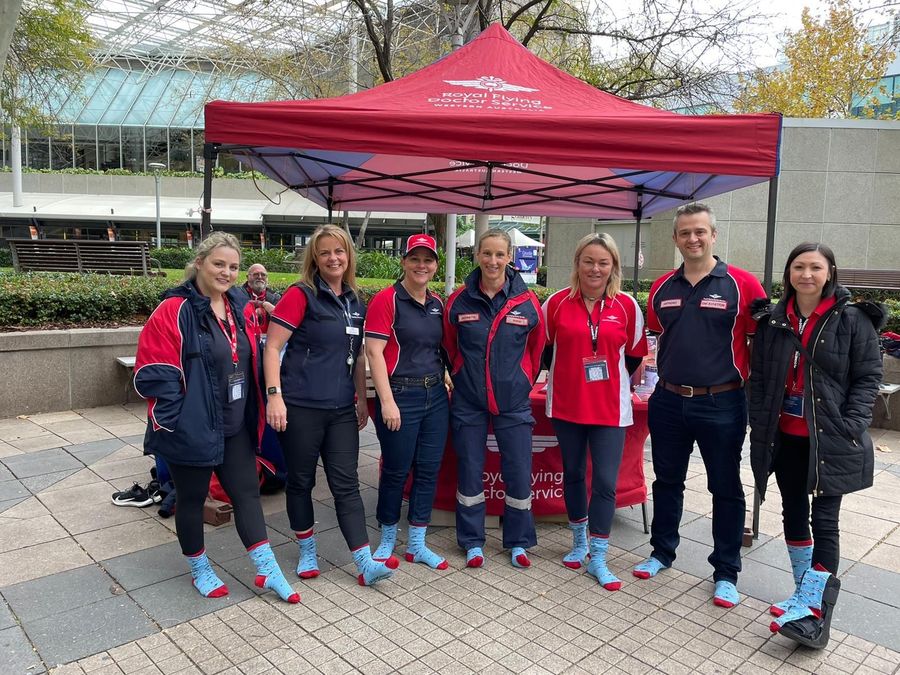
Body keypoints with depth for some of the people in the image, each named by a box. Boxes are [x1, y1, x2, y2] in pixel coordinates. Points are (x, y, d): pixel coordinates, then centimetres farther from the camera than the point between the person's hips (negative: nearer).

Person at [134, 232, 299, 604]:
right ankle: (199, 569, 32)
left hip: (235, 428, 6)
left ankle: (267, 570, 18)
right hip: (191, 430, -6)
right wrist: (177, 419, -18)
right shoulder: (174, 311, -15)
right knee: (192, 499, 12)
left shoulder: (240, 309, 6)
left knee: (247, 494, 9)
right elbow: (153, 373, -17)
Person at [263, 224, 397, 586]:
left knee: (346, 484, 4)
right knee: (301, 482, 10)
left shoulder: (355, 303, 11)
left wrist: (361, 398, 16)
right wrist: (275, 395, -18)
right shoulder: (301, 295, -7)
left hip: (341, 409, 5)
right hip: (301, 407, -4)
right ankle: (307, 553, 29)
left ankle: (365, 564, 5)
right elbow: (272, 347, -10)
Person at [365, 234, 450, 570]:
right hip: (400, 396, -6)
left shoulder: (437, 303, 10)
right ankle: (387, 540, 28)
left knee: (428, 470, 10)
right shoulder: (387, 299, -9)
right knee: (396, 471, 6)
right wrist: (387, 401, -18)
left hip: (435, 396, 6)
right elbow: (373, 351, -14)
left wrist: (444, 380, 8)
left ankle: (417, 545, 25)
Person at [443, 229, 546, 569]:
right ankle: (472, 542, 25)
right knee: (469, 472, 8)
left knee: (519, 474, 5)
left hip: (513, 401, 0)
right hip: (468, 402, 0)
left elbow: (536, 349, 9)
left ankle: (518, 542, 25)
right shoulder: (459, 301, -3)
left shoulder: (527, 302, -5)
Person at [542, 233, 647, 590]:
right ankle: (579, 542, 35)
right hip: (566, 404, 1)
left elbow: (635, 354, 8)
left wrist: (623, 385, 8)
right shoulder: (557, 302, -4)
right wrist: (558, 376, 8)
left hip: (610, 407, -1)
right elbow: (542, 348, 8)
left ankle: (598, 558, 13)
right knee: (573, 474, 15)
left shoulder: (627, 306, -3)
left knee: (606, 482, -2)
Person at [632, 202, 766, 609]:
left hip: (721, 404, -4)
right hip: (669, 402, 4)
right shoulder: (662, 288, 5)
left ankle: (726, 573, 23)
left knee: (726, 489, 8)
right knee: (667, 481, 16)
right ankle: (662, 552, 35)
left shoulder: (742, 284, -7)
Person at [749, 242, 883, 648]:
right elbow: (759, 378, 8)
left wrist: (851, 427, -14)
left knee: (824, 519, -2)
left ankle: (813, 609, 4)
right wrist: (759, 426, 1)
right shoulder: (773, 321, 5)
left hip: (830, 439, -4)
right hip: (785, 436, 4)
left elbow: (868, 377, -5)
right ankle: (807, 594, 30)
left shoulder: (852, 319, -5)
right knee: (793, 512, 13)